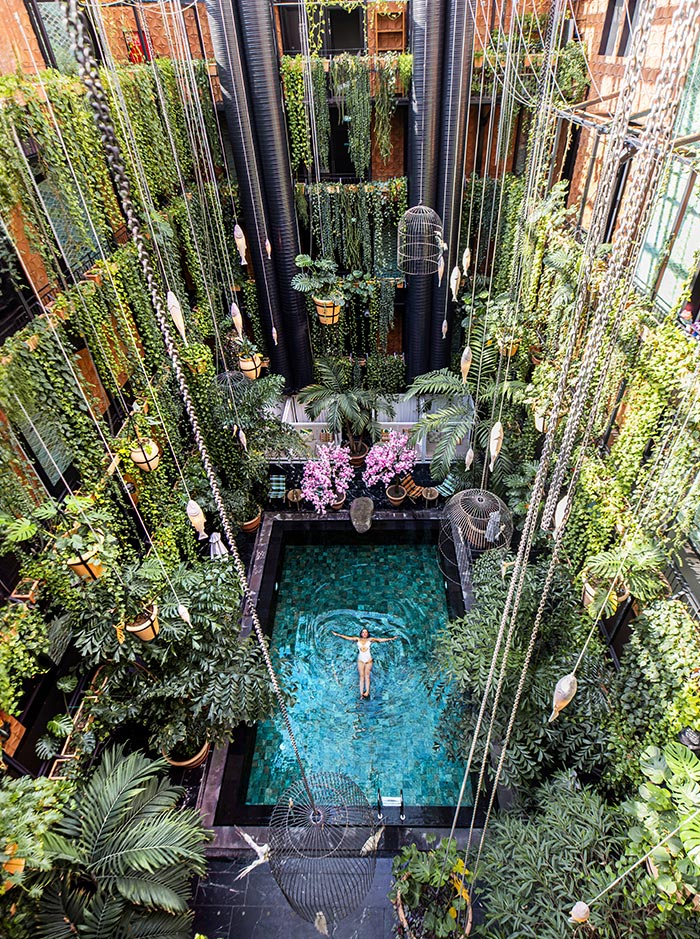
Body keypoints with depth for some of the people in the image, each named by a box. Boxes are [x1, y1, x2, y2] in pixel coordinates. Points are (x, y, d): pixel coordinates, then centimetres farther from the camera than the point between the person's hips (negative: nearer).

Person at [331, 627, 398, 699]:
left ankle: (367, 692, -6)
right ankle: (361, 693, -1)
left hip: (368, 660, -1)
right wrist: (338, 634, -3)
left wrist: (391, 639, -11)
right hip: (360, 660, 1)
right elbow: (348, 638, 1)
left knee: (367, 676, -4)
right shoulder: (358, 639, 4)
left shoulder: (370, 639, 2)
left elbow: (380, 640, -4)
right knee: (361, 676, -1)